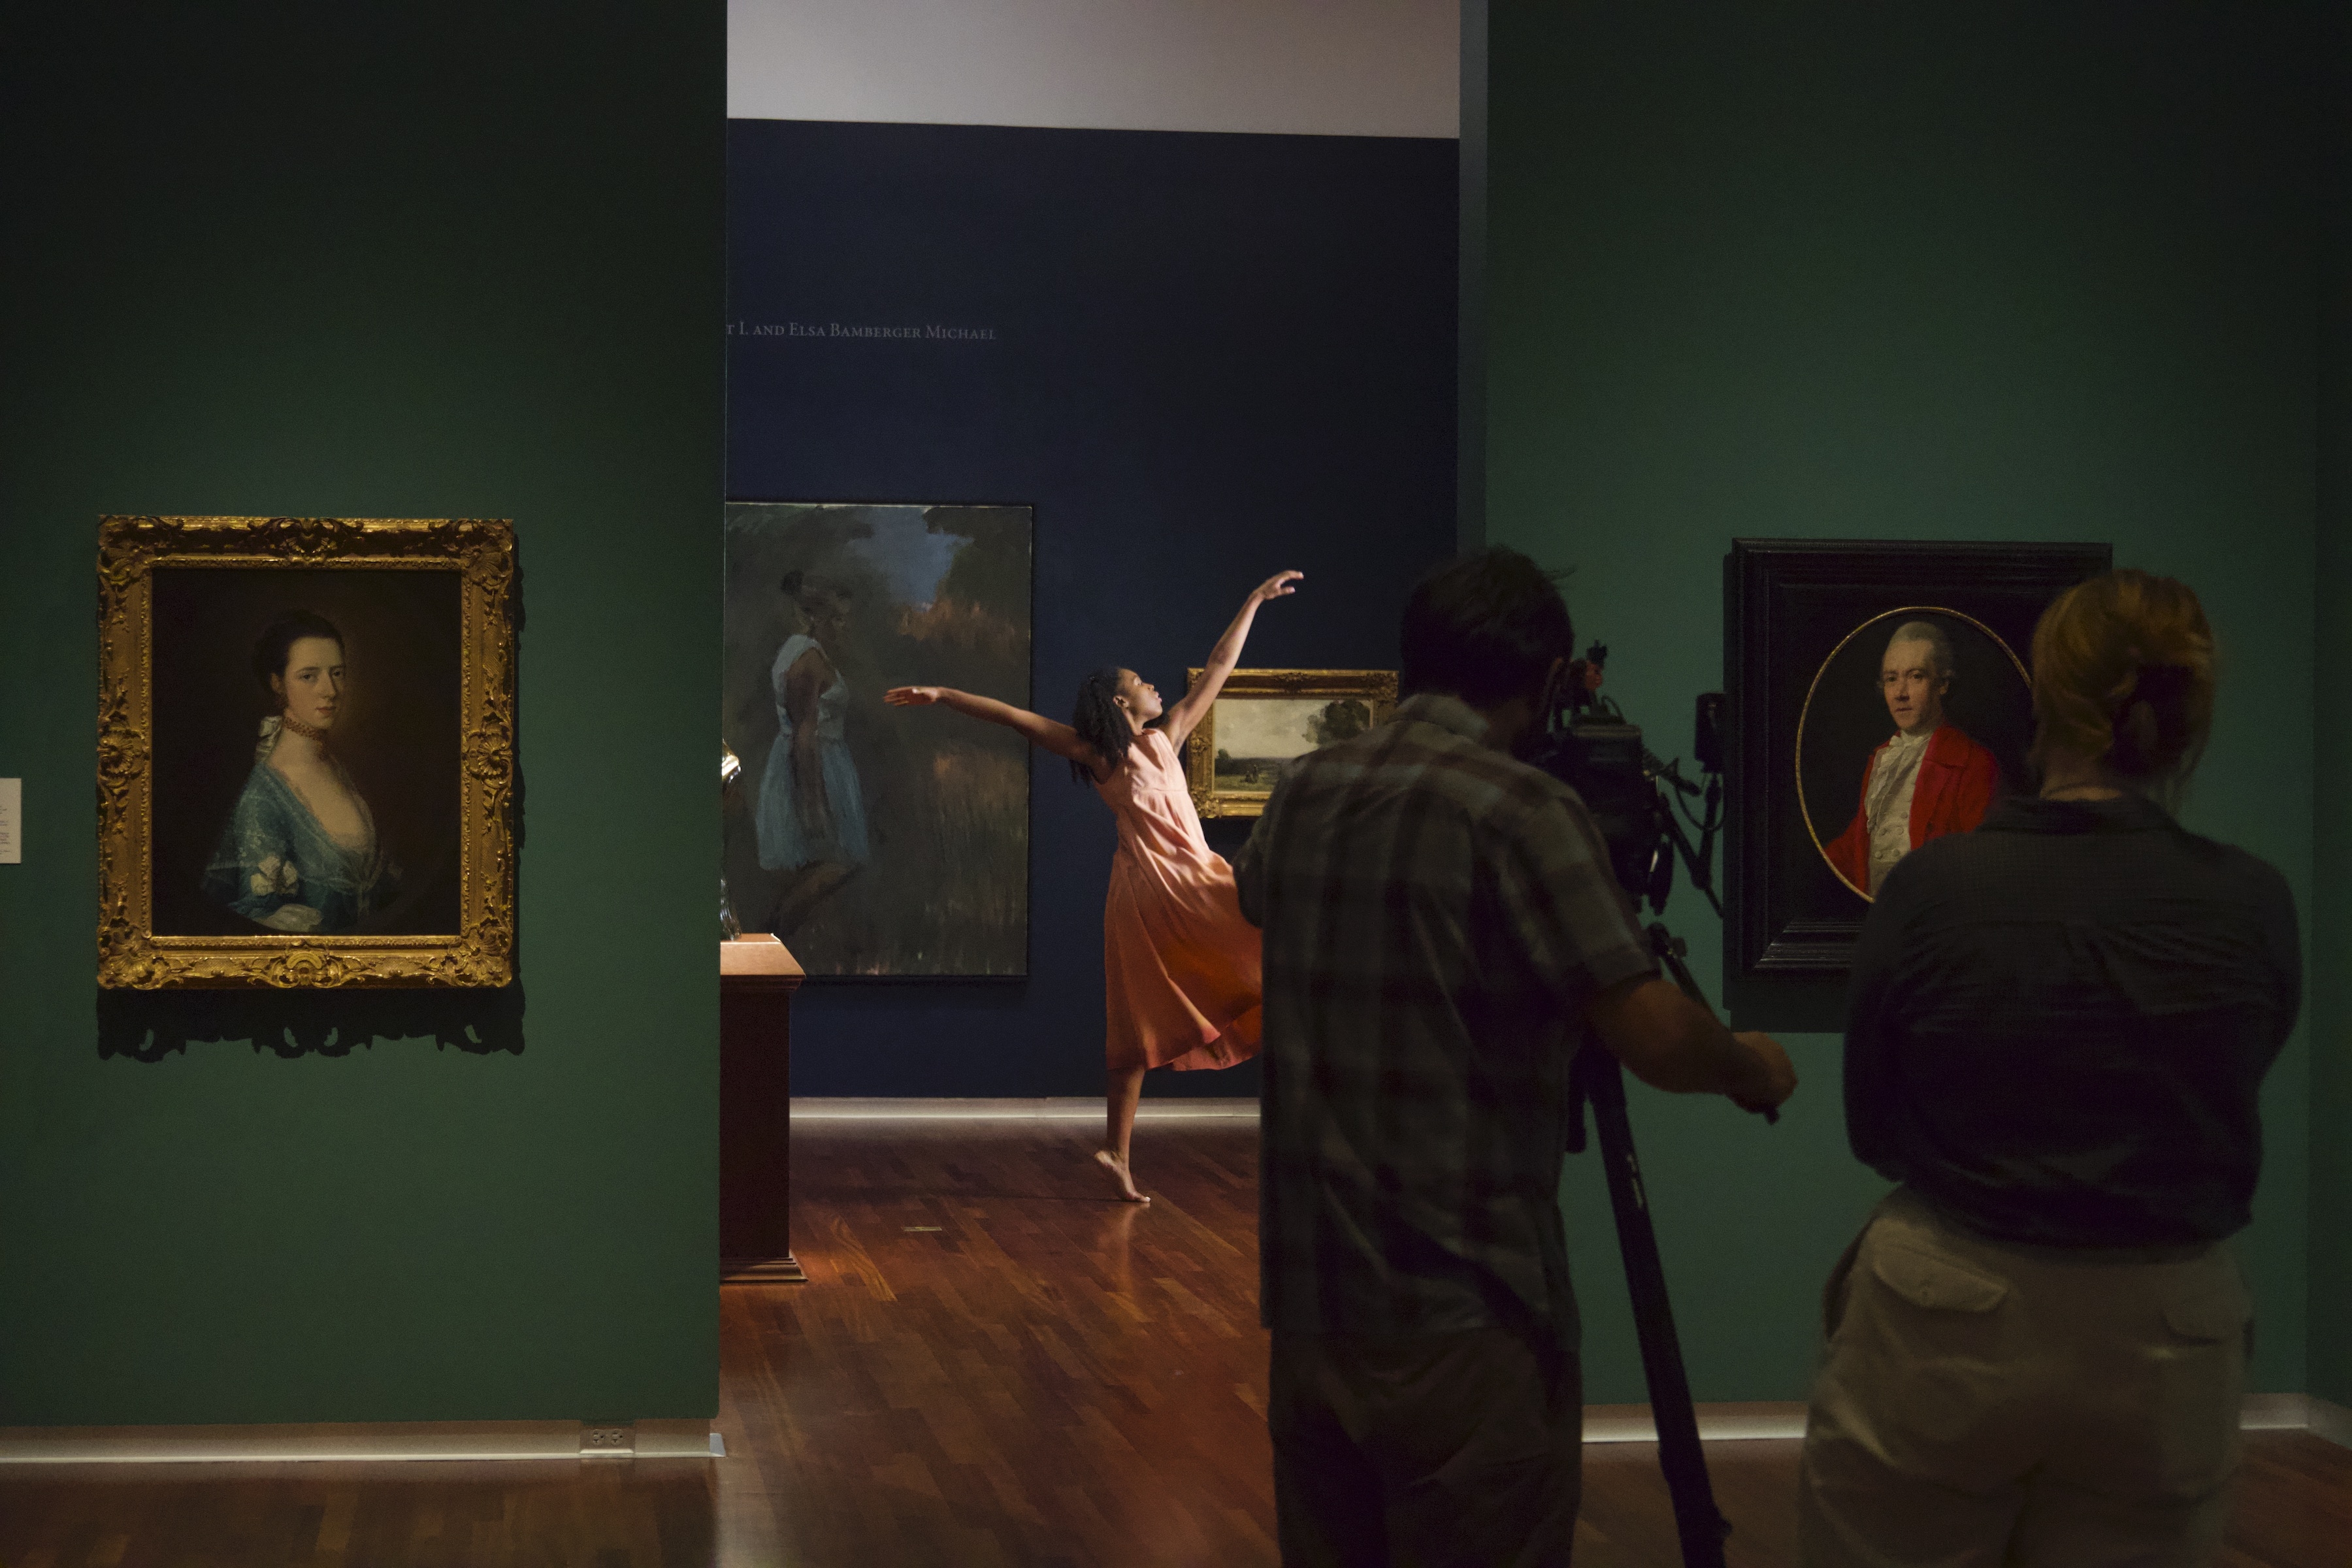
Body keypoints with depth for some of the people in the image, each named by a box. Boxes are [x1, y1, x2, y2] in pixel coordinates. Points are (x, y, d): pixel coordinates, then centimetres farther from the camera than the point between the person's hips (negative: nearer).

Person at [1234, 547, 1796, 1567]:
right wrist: (1752, 1070, 4)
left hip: (1300, 1303, 7)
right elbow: (1658, 1041, -15)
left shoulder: (1302, 796, 8)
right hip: (1460, 1325, -7)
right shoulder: (1518, 811, -12)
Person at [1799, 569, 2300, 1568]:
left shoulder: (1932, 888, -11)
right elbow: (2227, 1101, 9)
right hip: (2163, 1344, 2)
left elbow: (1870, 1130, 1)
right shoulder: (2252, 910, -7)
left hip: (1942, 1325, -1)